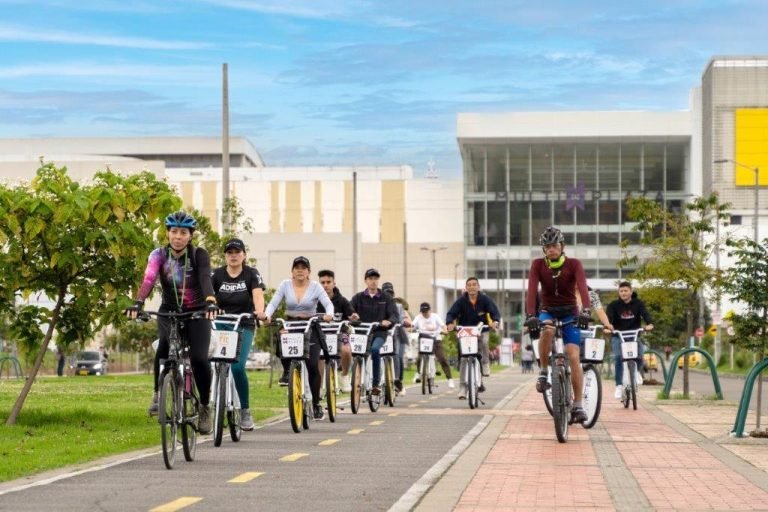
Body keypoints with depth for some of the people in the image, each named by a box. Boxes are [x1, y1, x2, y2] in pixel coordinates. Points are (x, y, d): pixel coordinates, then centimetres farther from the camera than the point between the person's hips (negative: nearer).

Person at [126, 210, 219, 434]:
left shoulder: (199, 255, -12)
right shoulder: (159, 255, -9)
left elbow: (205, 279, -29)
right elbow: (149, 279, -25)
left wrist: (210, 302, -48)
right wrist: (138, 303, -43)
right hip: (169, 312, 1)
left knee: (199, 358, -19)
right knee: (165, 345, -31)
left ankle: (204, 407, 3)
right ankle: (158, 392, -12)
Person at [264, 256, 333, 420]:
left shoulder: (315, 286, -2)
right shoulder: (285, 285, 2)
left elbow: (328, 303, -12)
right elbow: (273, 303, -5)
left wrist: (329, 314, -35)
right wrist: (267, 315, -25)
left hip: (311, 328, -1)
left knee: (312, 365, -11)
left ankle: (316, 403, 3)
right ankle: (287, 371, 4)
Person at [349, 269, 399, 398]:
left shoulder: (386, 298, 11)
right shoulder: (358, 297, 12)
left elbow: (395, 314, 0)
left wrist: (389, 321, -23)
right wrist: (351, 315, -25)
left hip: (379, 333, -1)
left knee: (375, 349, -31)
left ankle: (376, 383, -24)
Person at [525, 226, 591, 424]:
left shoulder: (574, 265, -12)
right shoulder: (538, 265, -10)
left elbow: (582, 287, -28)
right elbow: (532, 289, -23)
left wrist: (586, 311, -46)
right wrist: (531, 316, -39)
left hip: (569, 314, 0)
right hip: (548, 312, 0)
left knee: (574, 357, -15)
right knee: (547, 330, -37)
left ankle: (577, 405, -9)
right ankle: (544, 372, -18)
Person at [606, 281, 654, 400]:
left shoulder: (638, 304, -1)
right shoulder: (614, 305, -3)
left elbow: (645, 313, -18)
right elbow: (608, 316, -18)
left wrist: (649, 324, -40)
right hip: (618, 336, -1)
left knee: (639, 357, -19)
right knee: (618, 357, -23)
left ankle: (636, 371, 18)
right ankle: (619, 386, -17)